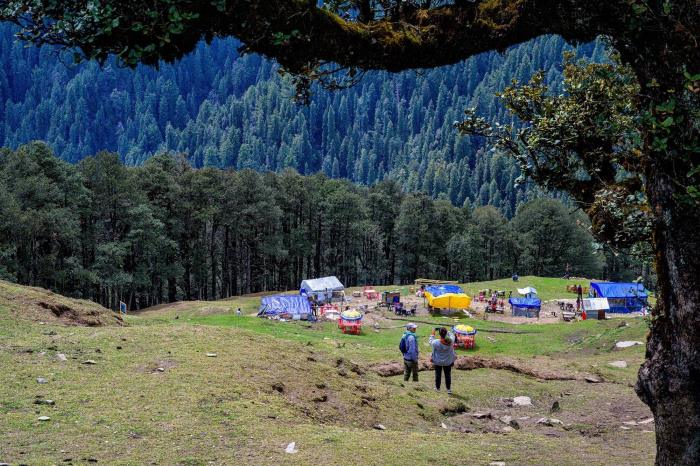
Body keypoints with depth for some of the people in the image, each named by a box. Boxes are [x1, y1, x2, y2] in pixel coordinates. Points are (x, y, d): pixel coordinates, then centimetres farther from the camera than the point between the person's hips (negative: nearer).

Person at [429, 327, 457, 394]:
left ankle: (437, 388, 30)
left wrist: (433, 333, 1)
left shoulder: (436, 342, -26)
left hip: (437, 362, -1)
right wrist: (446, 332, -2)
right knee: (448, 375, 15)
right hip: (447, 362, 1)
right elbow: (452, 336, 1)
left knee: (438, 375, 17)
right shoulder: (450, 341, -23)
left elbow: (430, 341, -4)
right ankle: (448, 389, 22)